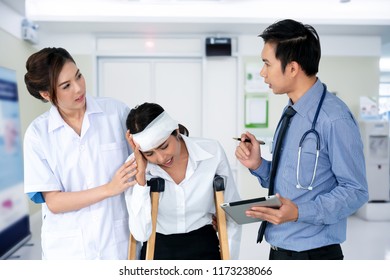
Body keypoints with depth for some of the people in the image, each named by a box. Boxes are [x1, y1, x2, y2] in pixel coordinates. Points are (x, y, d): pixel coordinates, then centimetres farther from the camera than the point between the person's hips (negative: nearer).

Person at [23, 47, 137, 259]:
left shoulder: (117, 111, -6)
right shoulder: (38, 133, -5)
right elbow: (53, 202, -8)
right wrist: (110, 189, -20)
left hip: (118, 239, 0)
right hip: (68, 247, 0)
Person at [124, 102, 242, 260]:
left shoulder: (212, 152, -13)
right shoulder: (135, 165, -13)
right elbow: (141, 233, -20)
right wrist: (140, 175, -25)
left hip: (204, 250, 0)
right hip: (158, 251, 0)